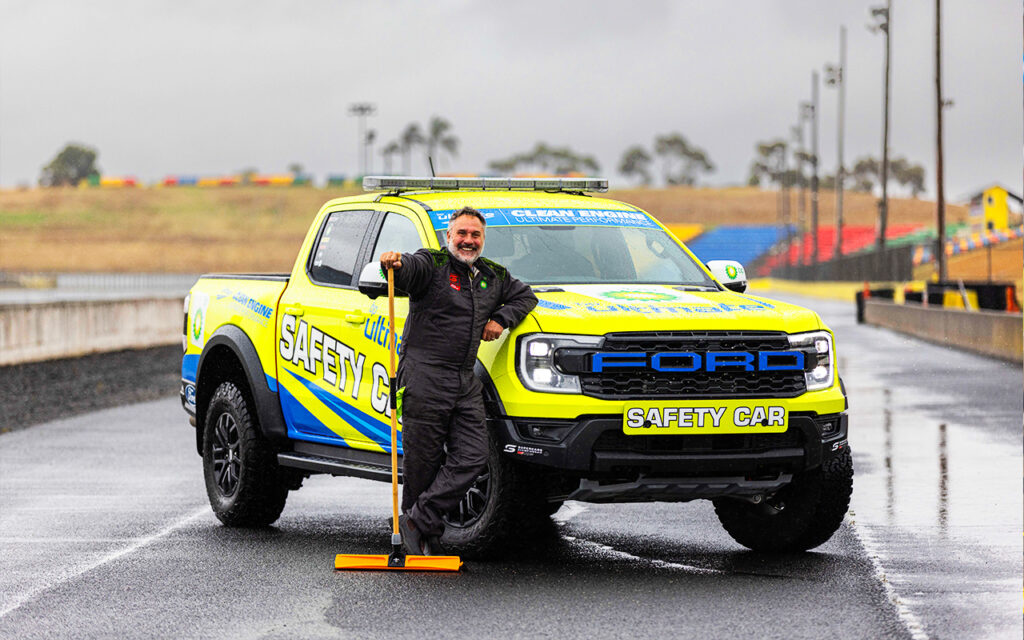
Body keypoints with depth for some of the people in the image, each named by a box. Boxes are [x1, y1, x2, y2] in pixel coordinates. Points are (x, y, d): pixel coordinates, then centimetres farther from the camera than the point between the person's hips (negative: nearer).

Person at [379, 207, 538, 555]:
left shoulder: (493, 275, 16)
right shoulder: (432, 264, -2)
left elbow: (525, 295, 29)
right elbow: (408, 271, -23)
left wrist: (501, 319, 10)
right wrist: (393, 263, -47)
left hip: (466, 382, 6)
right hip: (424, 376, -6)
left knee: (473, 456, -6)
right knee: (423, 461, -3)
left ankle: (419, 520, -2)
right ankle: (425, 535, 8)